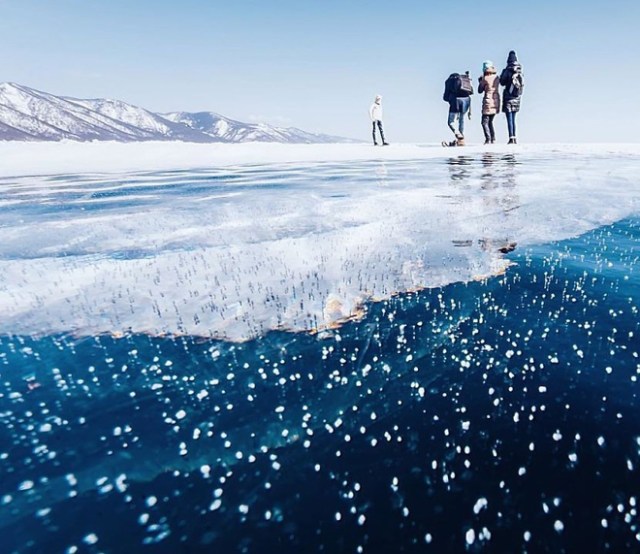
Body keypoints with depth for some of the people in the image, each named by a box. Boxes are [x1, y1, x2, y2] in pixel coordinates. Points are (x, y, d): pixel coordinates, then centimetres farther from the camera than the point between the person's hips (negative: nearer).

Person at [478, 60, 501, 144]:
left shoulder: (485, 79, -11)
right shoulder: (497, 78, 8)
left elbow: (480, 91, -3)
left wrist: (480, 81, 12)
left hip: (488, 102, -7)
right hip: (496, 101, 7)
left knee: (485, 122, -3)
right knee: (490, 121, 17)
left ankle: (488, 139, -14)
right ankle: (493, 139, 12)